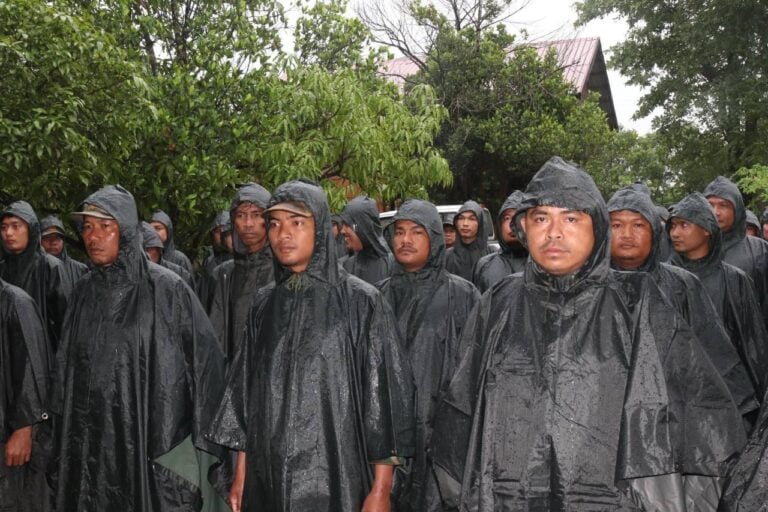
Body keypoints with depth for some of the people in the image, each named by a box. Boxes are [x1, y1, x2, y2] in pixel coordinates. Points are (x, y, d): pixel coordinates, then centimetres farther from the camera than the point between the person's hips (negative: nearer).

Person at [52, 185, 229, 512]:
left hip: (155, 436, -4)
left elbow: (203, 358, -10)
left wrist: (203, 442, -8)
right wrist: (67, 430, 13)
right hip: (94, 440, 5)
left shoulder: (165, 287, -12)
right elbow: (69, 362, 13)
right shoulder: (85, 291, 4)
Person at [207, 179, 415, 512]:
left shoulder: (361, 300, -8)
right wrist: (241, 471, 7)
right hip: (268, 477, 4)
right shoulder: (264, 304, 6)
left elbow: (385, 388, -9)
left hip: (337, 478, -4)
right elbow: (245, 386, 9)